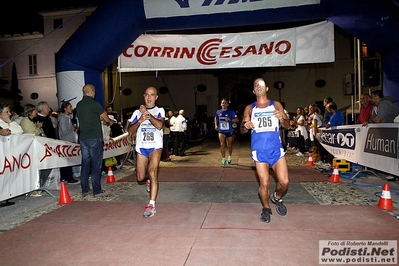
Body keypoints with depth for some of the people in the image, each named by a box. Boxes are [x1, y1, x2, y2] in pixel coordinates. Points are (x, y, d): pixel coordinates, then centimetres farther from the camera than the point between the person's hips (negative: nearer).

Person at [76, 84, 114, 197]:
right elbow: (106, 118, -4)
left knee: (85, 164, 12)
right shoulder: (94, 104, -12)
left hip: (83, 138, 7)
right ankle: (97, 191, 6)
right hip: (94, 138, -7)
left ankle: (84, 189, 18)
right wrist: (110, 122, 17)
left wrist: (99, 118, 23)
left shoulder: (79, 105, 9)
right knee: (96, 165, 0)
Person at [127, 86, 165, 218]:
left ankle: (151, 205, -21)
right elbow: (130, 131, 3)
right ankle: (150, 180, 44)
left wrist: (147, 113, -9)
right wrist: (140, 120, -13)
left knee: (152, 172, -22)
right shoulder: (137, 112, 11)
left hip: (155, 146, -3)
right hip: (141, 147, 3)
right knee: (141, 177, 7)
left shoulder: (160, 110, 5)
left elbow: (159, 125, -16)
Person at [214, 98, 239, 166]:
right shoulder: (218, 112, 3)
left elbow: (237, 120, -8)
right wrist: (216, 125, 7)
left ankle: (230, 157, 38)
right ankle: (223, 159, -12)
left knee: (229, 145, 14)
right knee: (222, 144, -16)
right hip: (221, 131, 1)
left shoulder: (231, 112, -6)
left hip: (229, 131, -1)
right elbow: (216, 118, 22)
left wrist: (230, 119, -24)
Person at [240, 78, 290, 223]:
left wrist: (282, 119, -20)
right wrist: (245, 126, -18)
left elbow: (287, 125, 3)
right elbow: (242, 130, 6)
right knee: (264, 183, 0)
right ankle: (266, 208, 25)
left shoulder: (276, 105, 8)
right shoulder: (250, 108, 9)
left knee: (284, 182, -5)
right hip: (259, 151, 0)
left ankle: (277, 198, 28)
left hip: (276, 148, 1)